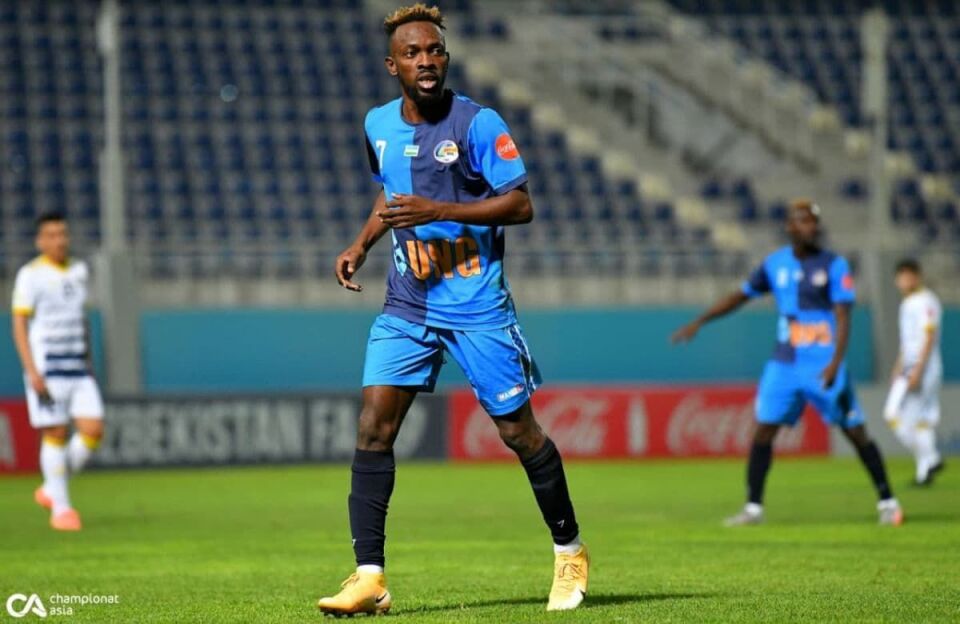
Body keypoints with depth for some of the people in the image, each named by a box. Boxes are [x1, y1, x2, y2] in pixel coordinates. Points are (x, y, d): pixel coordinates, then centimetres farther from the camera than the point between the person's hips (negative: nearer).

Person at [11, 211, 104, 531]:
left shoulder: (78, 271, 12)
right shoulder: (30, 275, -6)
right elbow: (19, 325, -9)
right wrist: (32, 371, -17)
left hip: (78, 367, 5)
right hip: (46, 369, -5)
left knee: (93, 429, -5)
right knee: (55, 434, -4)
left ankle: (52, 489, 13)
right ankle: (61, 508, 7)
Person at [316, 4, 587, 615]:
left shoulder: (478, 123, -10)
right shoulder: (379, 124, 7)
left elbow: (521, 204, -14)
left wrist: (436, 211, -22)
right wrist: (361, 244, 10)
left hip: (477, 305, -4)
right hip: (406, 306, 4)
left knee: (518, 431, 3)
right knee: (374, 427, -10)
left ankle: (570, 551, 25)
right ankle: (369, 577, -10)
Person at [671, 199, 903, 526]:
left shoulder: (834, 265, -6)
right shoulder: (775, 263, 5)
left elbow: (843, 318, -12)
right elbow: (740, 296, 16)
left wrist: (835, 363, -24)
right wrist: (698, 322, 14)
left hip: (824, 365, -3)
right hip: (785, 364, 3)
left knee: (855, 432, -2)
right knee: (763, 431, -2)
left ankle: (887, 502, 11)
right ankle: (753, 508, 7)